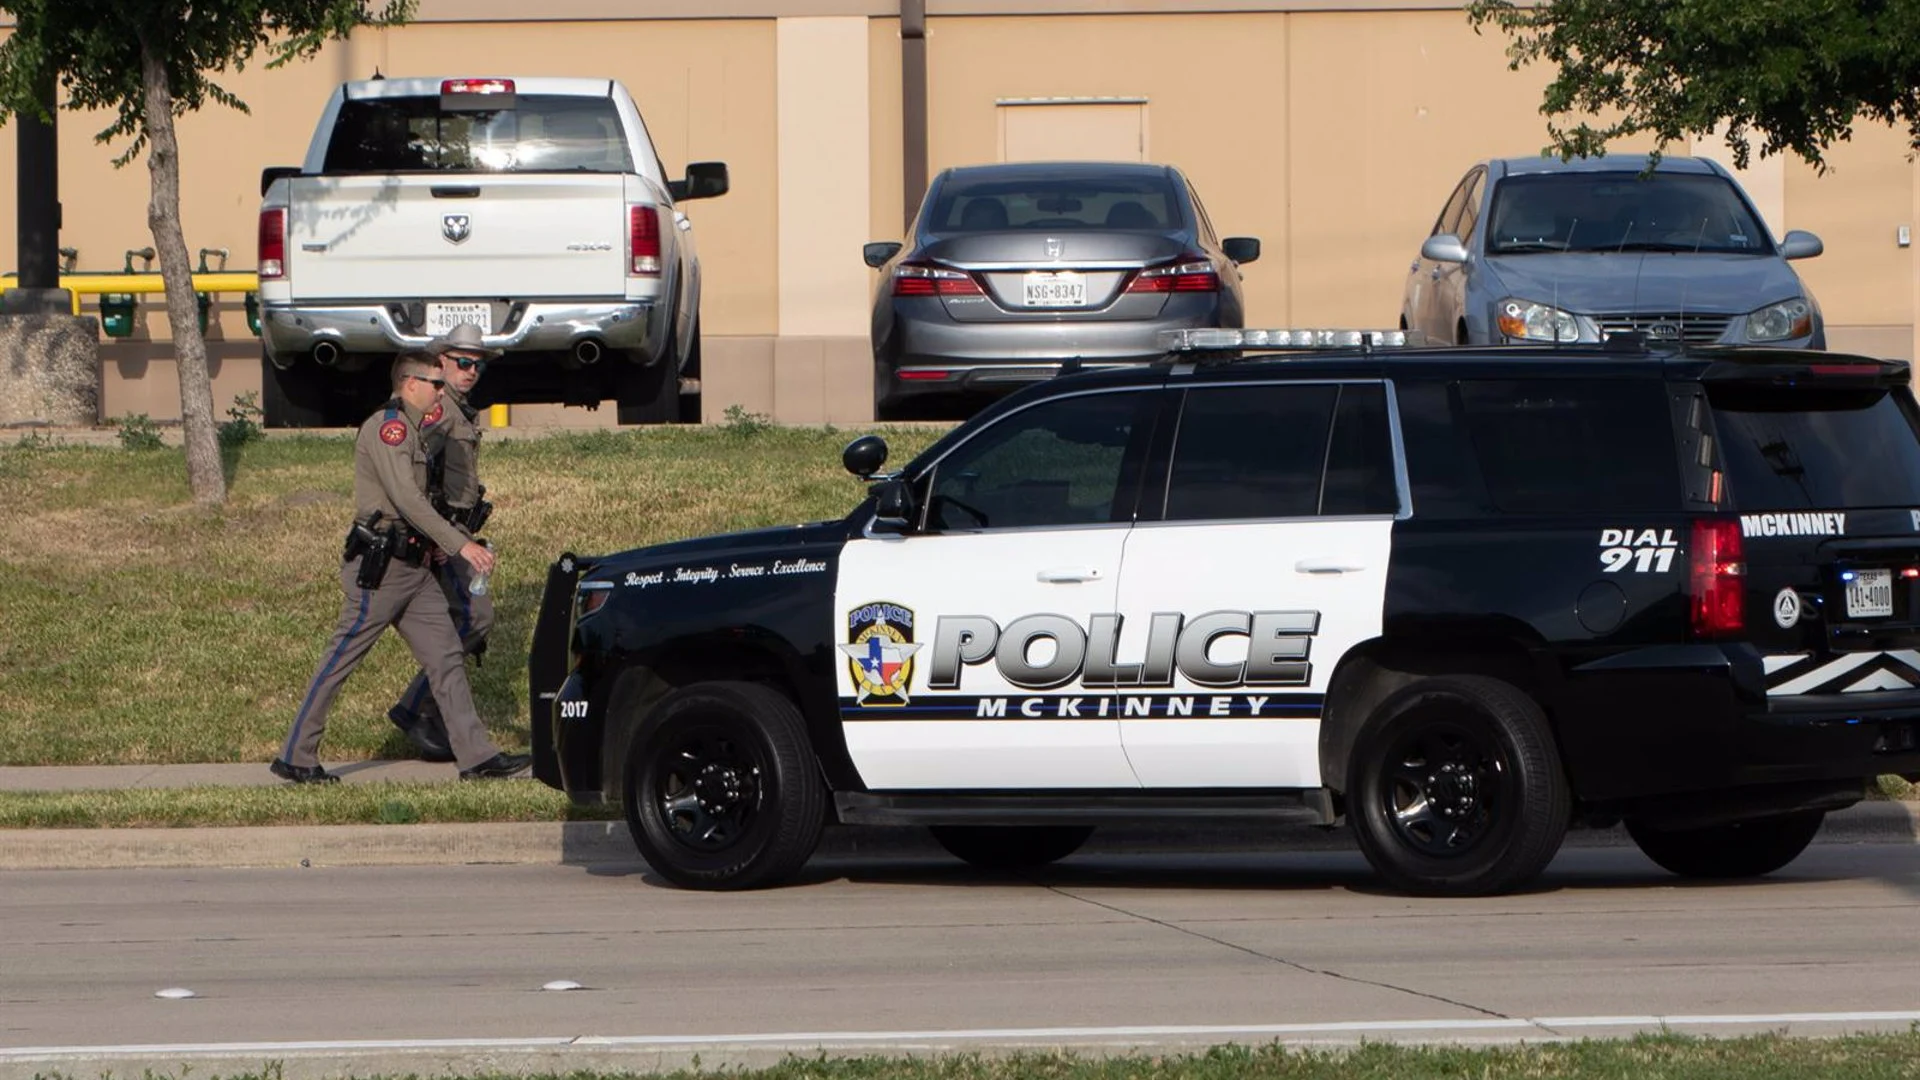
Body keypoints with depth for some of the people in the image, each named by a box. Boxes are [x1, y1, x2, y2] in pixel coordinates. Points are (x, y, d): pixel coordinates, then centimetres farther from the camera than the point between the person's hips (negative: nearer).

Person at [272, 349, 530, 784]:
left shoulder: (408, 430, 18)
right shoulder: (387, 426, -14)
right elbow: (407, 498, -24)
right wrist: (460, 544, -27)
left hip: (412, 567, 10)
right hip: (379, 567, -10)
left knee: (447, 658, 3)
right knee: (339, 662, -2)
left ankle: (477, 756, 1)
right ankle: (295, 758, 6)